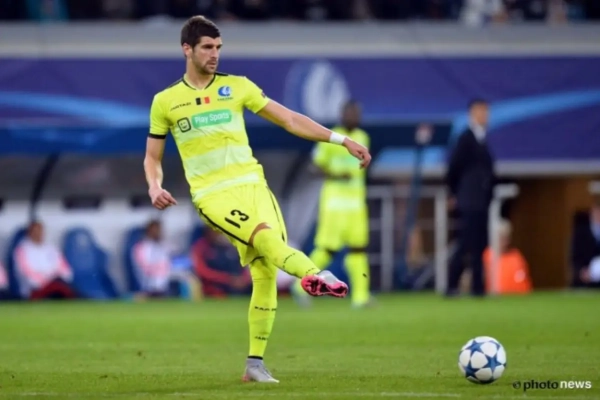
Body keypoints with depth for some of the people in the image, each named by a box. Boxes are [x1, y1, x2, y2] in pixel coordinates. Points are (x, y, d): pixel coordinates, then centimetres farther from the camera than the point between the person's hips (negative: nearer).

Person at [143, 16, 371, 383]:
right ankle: (315, 275, -59)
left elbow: (289, 120, 9)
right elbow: (152, 157, 15)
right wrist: (155, 187, -7)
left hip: (252, 185, 3)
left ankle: (256, 363, 5)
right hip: (213, 195, -3)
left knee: (266, 272, -4)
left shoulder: (236, 87, 9)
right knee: (265, 235, -32)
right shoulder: (165, 102, 7)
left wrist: (342, 140, 1)